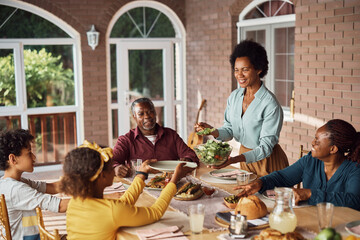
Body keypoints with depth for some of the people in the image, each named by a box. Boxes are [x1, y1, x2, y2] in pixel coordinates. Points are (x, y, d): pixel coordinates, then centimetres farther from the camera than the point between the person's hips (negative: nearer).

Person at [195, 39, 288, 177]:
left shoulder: (271, 105, -23)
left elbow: (266, 147, -23)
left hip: (267, 161, -6)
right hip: (245, 157, 6)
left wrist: (234, 160, -35)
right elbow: (229, 130, 2)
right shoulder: (234, 96, -3)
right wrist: (213, 132, -20)